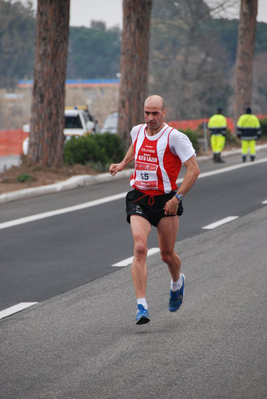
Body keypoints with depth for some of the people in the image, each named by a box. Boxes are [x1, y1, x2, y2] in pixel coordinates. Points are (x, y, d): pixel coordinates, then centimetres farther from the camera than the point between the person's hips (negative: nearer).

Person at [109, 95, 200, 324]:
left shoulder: (175, 137, -12)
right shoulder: (137, 131, 5)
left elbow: (194, 169, -12)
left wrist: (178, 197, -18)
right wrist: (123, 164, 18)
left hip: (166, 201, -2)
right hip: (139, 200, 3)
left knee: (167, 255, 10)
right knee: (140, 248, -18)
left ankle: (177, 282, 47)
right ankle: (142, 307, -21)